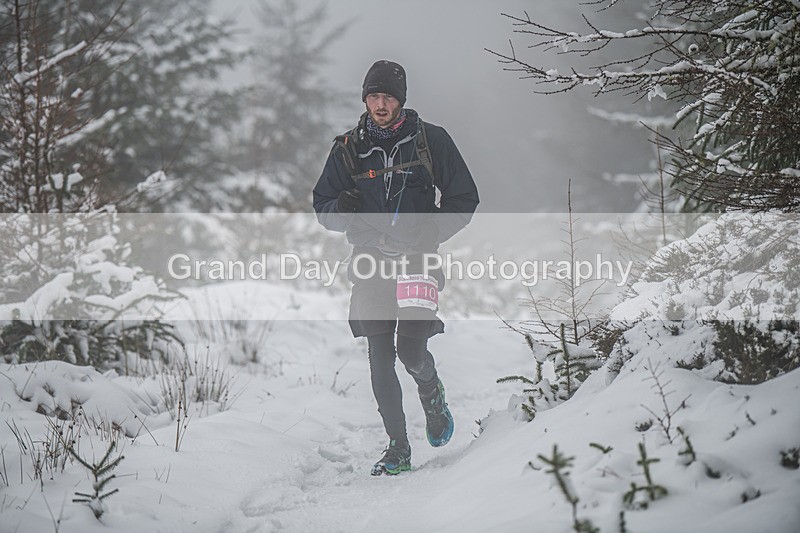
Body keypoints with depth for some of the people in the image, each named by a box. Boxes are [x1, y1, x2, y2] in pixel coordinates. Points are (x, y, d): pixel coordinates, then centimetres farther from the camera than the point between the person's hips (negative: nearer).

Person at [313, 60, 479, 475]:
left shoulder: (431, 141, 1)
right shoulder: (348, 149, 7)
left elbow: (464, 199, 6)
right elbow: (322, 205, 13)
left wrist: (430, 232, -10)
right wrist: (342, 208, -11)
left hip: (417, 258, -2)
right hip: (371, 260, 2)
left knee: (411, 348, -14)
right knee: (380, 358, -2)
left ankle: (431, 392, 22)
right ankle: (398, 448, 5)